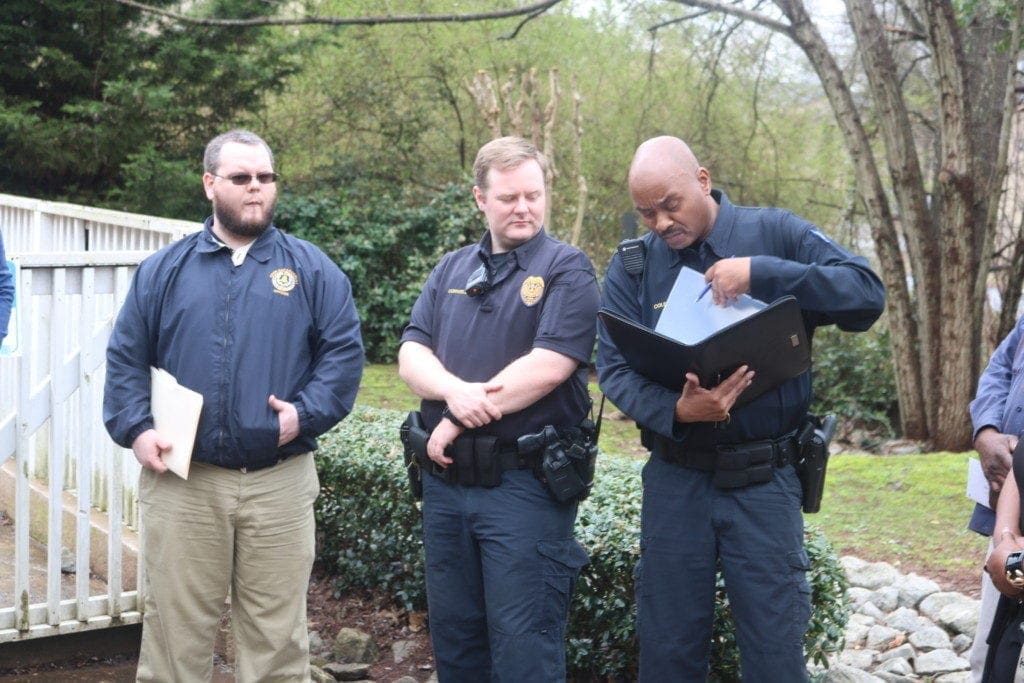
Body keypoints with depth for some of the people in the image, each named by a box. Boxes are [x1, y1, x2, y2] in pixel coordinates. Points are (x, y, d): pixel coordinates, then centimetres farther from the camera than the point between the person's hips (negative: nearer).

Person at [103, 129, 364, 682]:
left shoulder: (310, 268, 7)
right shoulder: (164, 270, 9)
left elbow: (344, 350, 2)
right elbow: (125, 359, 7)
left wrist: (306, 412, -12)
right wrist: (136, 429, -7)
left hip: (280, 485, 0)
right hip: (181, 481, 1)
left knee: (276, 635, 8)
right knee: (177, 629, 7)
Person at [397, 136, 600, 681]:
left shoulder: (566, 268, -4)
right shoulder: (451, 270, 14)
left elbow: (548, 367, -16)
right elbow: (411, 355, 5)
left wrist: (457, 423, -11)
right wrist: (454, 390, -18)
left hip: (524, 481, -6)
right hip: (445, 480, 6)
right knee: (452, 638, 16)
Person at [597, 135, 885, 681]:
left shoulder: (775, 235, -2)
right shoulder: (632, 266, 2)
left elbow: (867, 295, -12)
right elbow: (614, 369, -4)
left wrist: (762, 273, -24)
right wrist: (675, 411, -24)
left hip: (764, 479, -2)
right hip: (674, 478, 2)